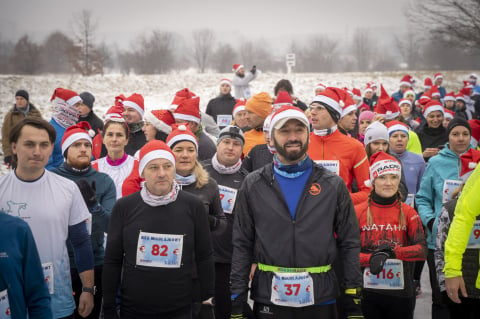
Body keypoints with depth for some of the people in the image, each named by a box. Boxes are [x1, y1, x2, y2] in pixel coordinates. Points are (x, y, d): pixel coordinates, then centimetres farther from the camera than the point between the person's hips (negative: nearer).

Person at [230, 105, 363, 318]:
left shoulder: (333, 185, 4)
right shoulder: (253, 185, 5)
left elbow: (349, 243, 4)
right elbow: (242, 245, 5)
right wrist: (237, 301, 0)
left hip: (320, 299, 0)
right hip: (269, 299, 0)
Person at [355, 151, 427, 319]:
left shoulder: (409, 213, 2)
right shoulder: (357, 212, -1)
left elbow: (422, 251, -9)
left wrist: (391, 251, -22)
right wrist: (372, 258, -21)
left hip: (401, 294, 1)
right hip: (367, 292, -1)